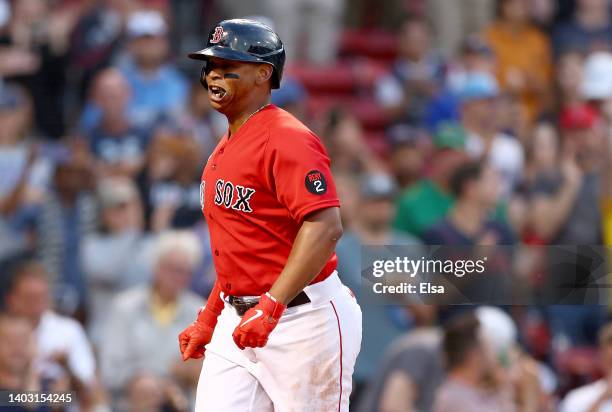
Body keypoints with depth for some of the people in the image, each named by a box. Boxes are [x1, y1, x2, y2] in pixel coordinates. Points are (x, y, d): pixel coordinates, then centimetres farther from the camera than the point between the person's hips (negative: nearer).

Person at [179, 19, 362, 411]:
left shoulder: (287, 139, -14)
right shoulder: (225, 147, 16)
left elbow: (326, 227, -26)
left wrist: (271, 305, -32)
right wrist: (210, 317, 23)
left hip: (304, 319, -9)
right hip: (238, 320, 9)